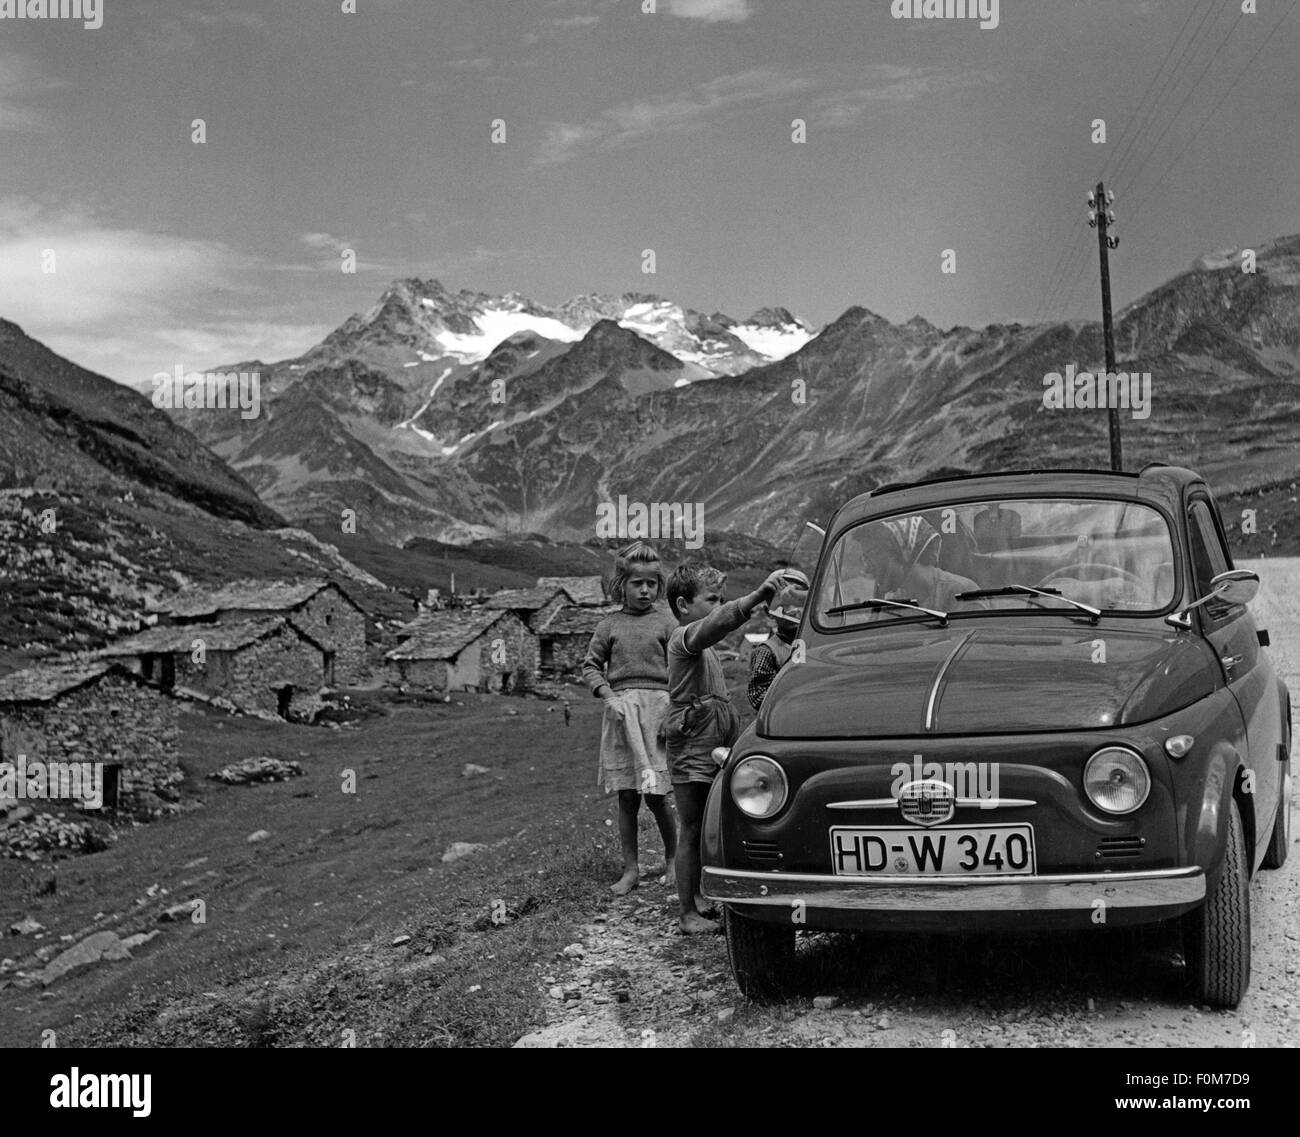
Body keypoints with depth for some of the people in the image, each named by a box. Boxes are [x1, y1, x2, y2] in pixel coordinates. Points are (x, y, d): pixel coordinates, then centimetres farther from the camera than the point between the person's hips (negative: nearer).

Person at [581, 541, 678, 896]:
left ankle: (672, 860, 17)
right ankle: (631, 870, 11)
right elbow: (590, 666, 11)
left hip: (657, 707, -2)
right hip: (620, 709, 2)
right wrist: (608, 694, -6)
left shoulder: (666, 624, 4)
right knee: (626, 795, 4)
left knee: (655, 796, -4)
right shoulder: (609, 625, 9)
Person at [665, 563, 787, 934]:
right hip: (690, 750, -9)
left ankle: (697, 896, 28)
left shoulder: (705, 648, 19)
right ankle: (689, 914, 0)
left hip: (714, 749, 9)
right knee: (692, 830, -4)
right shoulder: (684, 638, -13)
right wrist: (759, 595, -48)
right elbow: (718, 622, -35)